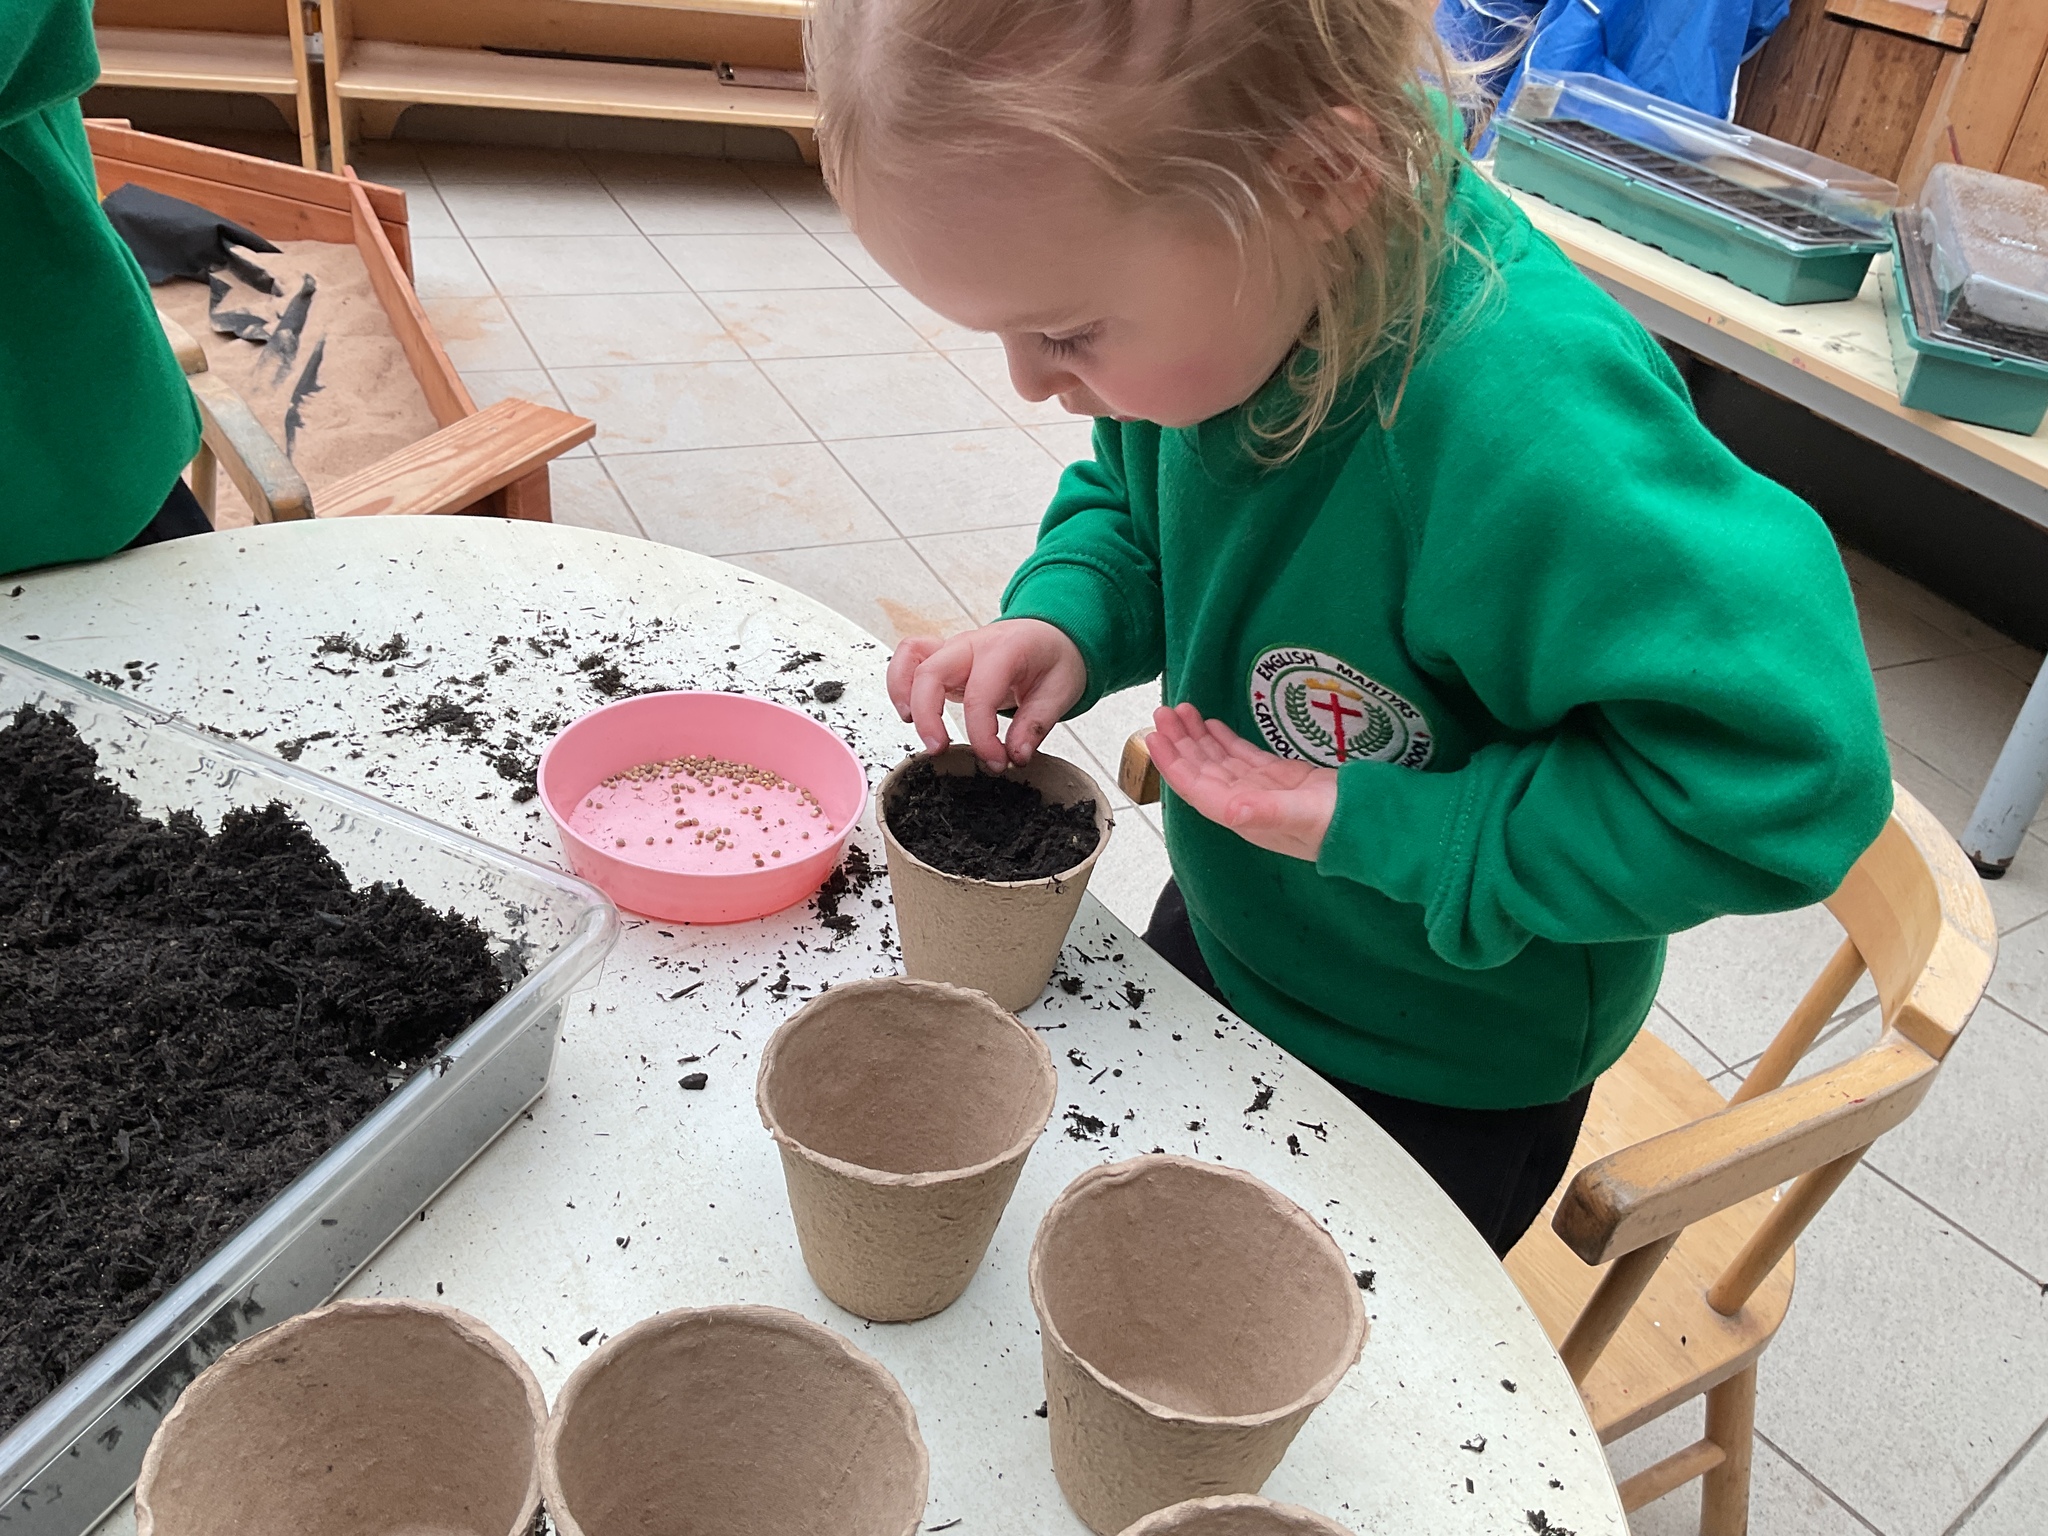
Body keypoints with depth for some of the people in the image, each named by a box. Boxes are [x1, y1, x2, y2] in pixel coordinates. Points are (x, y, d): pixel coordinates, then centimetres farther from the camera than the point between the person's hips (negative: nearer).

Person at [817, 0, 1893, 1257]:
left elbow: (1783, 775, -36)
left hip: (1445, 1082, -6)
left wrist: (1377, 824, -34)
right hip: (1225, 932, 7)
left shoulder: (1531, 433, -41)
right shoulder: (1206, 289, -17)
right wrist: (1064, 620, -18)